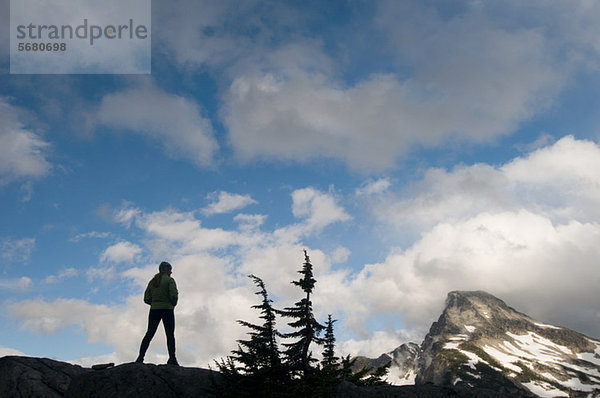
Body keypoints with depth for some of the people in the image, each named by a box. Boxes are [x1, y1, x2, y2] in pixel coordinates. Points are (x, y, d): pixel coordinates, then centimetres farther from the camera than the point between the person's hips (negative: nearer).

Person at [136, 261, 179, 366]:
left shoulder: (152, 282, 13)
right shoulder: (170, 280, -3)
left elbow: (146, 299, 8)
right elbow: (174, 295, -14)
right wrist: (173, 304, 4)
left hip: (154, 310, 5)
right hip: (167, 310, -5)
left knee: (149, 334, 5)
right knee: (170, 334, -3)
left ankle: (140, 357, -3)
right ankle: (172, 359, -11)